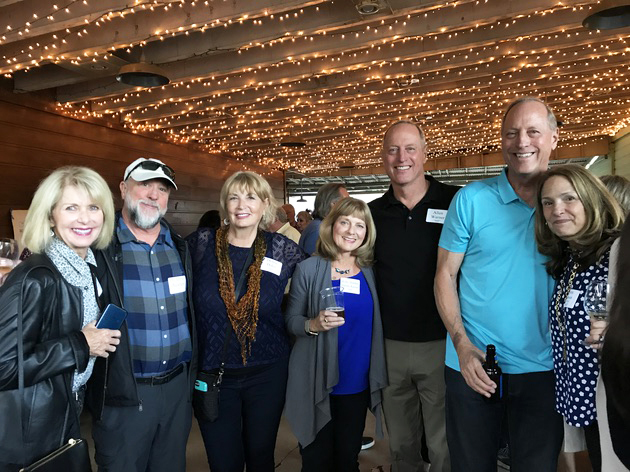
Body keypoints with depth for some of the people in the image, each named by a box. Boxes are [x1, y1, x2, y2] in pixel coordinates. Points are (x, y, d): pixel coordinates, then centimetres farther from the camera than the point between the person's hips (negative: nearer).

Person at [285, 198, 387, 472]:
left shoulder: (370, 271, 1)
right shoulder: (308, 269, -8)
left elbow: (376, 325, 11)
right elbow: (290, 320, -5)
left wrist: (377, 374, 2)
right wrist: (313, 325, -24)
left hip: (358, 383, 3)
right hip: (317, 383, -3)